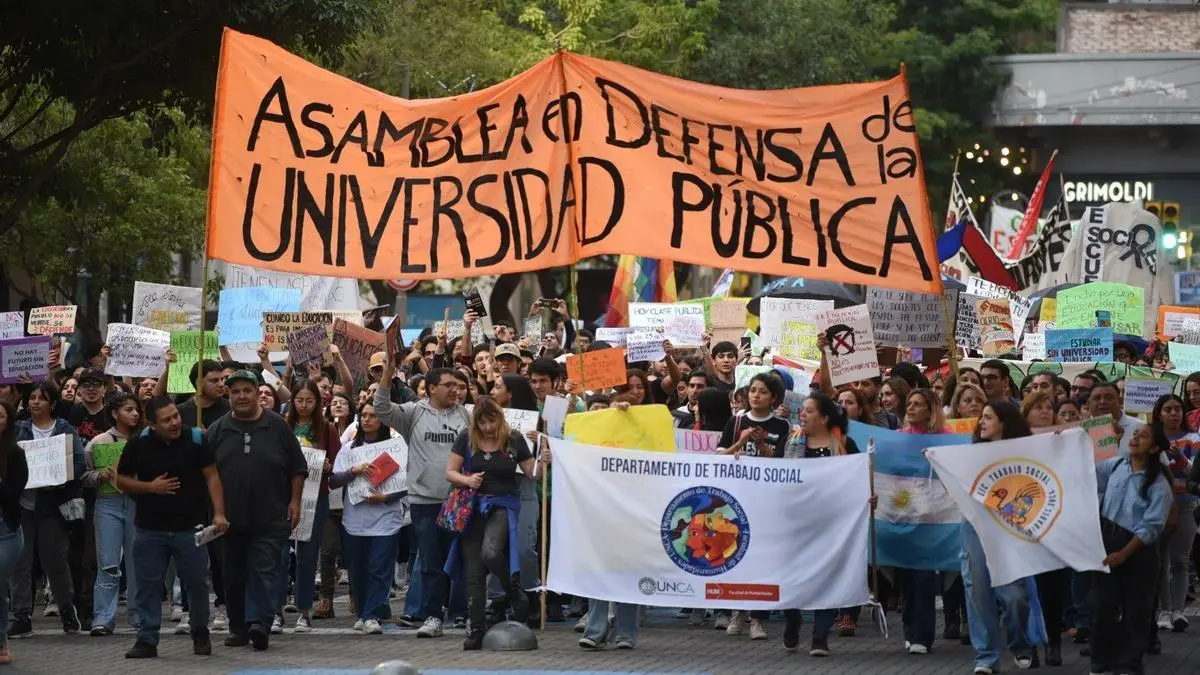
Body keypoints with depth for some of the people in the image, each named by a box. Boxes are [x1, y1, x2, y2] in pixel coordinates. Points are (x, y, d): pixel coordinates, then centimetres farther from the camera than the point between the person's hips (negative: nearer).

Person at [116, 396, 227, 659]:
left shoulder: (195, 439, -7)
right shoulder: (138, 445, -5)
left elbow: (212, 476, -5)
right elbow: (122, 481, 3)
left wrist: (219, 513, -13)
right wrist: (150, 487, -13)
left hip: (190, 526, -1)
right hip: (150, 529, 1)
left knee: (197, 583, 6)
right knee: (148, 585, 4)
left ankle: (200, 635, 24)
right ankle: (147, 640, 12)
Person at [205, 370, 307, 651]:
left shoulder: (277, 427, 2)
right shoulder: (218, 430, 6)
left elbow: (298, 468, 6)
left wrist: (294, 501, -1)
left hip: (270, 519, -3)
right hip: (230, 519, 3)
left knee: (264, 572, -11)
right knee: (234, 576, 8)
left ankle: (259, 623, -18)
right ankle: (238, 628, 16)